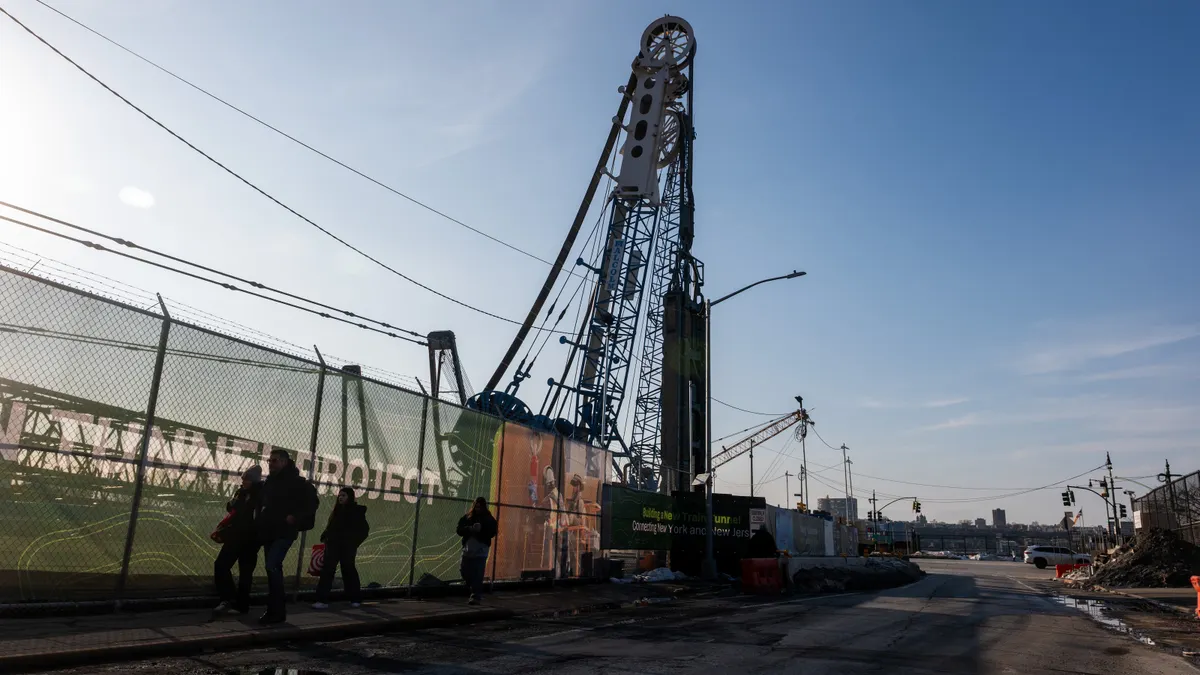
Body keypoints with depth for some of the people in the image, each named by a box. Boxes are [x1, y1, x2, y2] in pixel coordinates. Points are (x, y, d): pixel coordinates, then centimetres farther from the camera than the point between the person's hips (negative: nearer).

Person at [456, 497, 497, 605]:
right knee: (464, 571, 7)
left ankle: (475, 596, -6)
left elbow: (492, 532, -8)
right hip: (468, 548, 4)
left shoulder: (489, 519, 2)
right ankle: (475, 591, 28)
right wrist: (470, 529, -15)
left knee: (478, 575, -9)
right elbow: (460, 530, 2)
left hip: (481, 550, -4)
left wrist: (481, 529, -22)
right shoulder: (466, 517, 9)